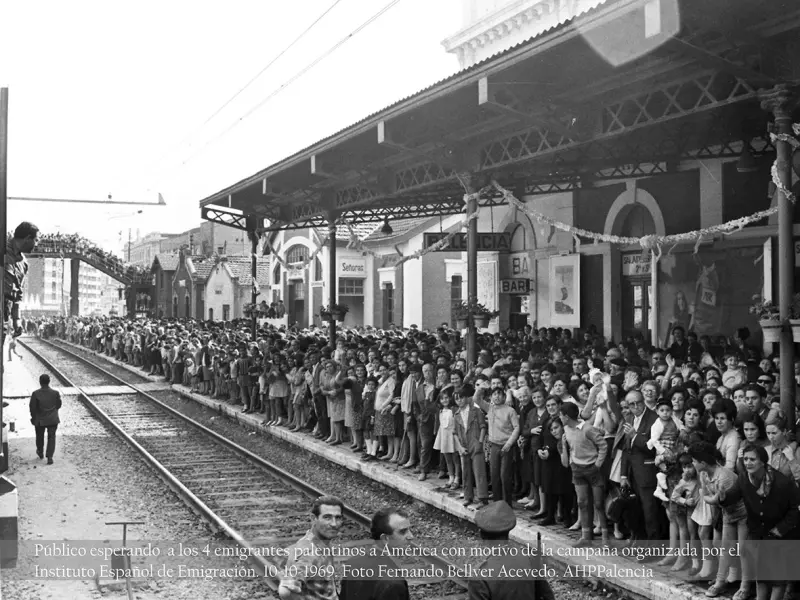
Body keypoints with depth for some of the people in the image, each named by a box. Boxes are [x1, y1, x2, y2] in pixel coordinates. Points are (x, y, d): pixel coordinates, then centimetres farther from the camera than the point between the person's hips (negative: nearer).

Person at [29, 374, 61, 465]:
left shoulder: (36, 394, -17)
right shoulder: (55, 393, -13)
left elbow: (33, 408, -11)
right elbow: (59, 405, 0)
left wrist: (33, 418, 5)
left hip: (40, 420, 0)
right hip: (53, 419, 0)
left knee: (40, 436, 22)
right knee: (51, 437, 6)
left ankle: (40, 453, 42)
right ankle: (49, 457, -3)